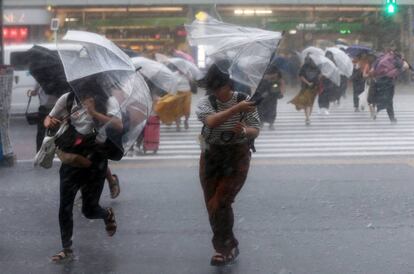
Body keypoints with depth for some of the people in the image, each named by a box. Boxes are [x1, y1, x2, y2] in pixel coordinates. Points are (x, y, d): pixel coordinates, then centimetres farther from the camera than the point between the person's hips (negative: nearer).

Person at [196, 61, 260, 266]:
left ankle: (225, 247, 7)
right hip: (210, 159, 3)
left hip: (237, 159, -3)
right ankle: (227, 248, 26)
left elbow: (256, 131, -8)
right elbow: (211, 121, -30)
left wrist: (245, 130, -31)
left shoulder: (244, 101, -9)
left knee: (219, 204, -12)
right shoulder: (205, 102, -9)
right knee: (212, 205, 7)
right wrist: (236, 109, -42)